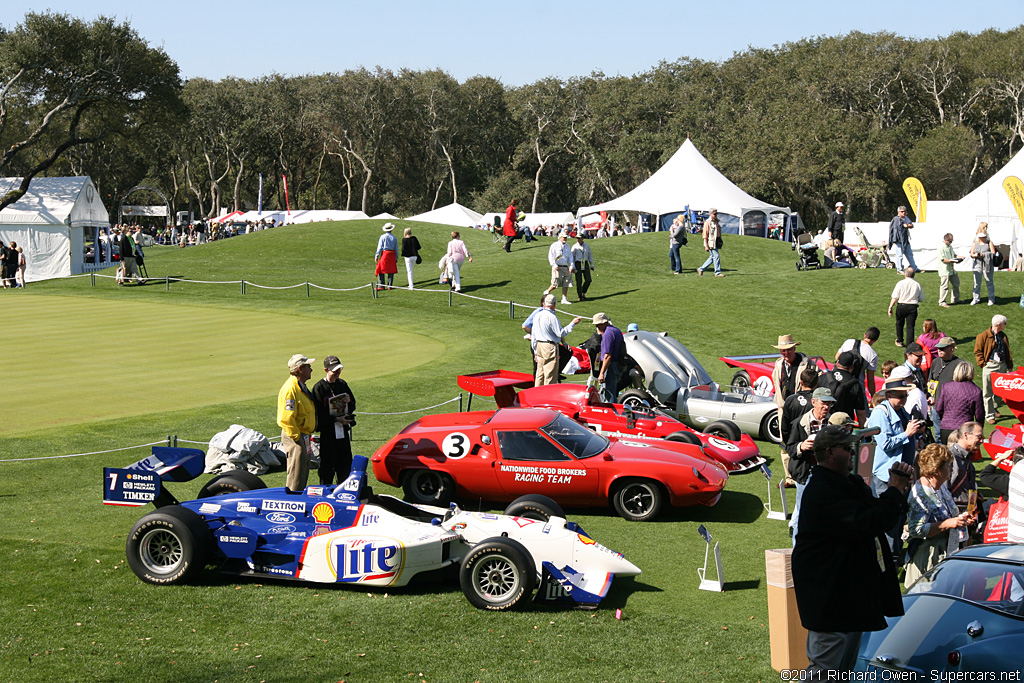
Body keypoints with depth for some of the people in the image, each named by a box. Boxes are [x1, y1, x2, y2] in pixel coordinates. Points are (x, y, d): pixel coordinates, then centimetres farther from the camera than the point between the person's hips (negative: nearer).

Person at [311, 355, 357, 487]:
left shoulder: (342, 384, 10)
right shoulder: (319, 387, -9)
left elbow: (352, 407, 17)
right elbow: (319, 413, -13)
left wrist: (349, 401, -6)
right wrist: (336, 419, -20)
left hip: (343, 432, 6)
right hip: (327, 433, -6)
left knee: (345, 466, 11)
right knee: (327, 466, -2)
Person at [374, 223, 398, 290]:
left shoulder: (383, 237, -4)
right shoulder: (394, 238, 7)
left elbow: (380, 247, -7)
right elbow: (396, 249, 9)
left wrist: (376, 256, -4)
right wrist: (396, 258, 17)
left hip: (384, 254, -3)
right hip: (392, 255, 3)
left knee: (381, 270, 1)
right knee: (391, 271, 8)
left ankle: (381, 286, -4)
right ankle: (389, 286, 7)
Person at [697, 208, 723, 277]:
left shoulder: (716, 222, 15)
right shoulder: (707, 222, -11)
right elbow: (705, 235, -13)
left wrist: (720, 243, 20)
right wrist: (706, 246, -17)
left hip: (716, 243, 9)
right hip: (711, 243, -9)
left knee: (712, 258, 11)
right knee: (716, 257, -8)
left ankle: (701, 269, 20)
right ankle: (717, 273, -2)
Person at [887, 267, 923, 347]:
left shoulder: (900, 283, -5)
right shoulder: (917, 284, 3)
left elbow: (894, 297, -8)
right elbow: (922, 299, 10)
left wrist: (890, 307, -4)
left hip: (901, 306, -1)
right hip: (912, 307, 1)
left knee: (899, 324, 19)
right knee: (910, 326, 2)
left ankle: (899, 341, 32)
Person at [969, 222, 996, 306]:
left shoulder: (989, 242, 5)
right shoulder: (975, 243, 13)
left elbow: (993, 253, -3)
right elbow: (971, 254, 10)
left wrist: (984, 255, -15)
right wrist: (975, 255, -13)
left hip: (987, 265, -3)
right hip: (977, 264, 3)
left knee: (989, 282, 1)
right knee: (977, 282, 6)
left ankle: (991, 299, 8)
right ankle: (976, 298, 14)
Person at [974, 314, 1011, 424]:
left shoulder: (1003, 336, 15)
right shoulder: (984, 336, -4)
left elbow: (1007, 352, 21)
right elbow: (977, 351, -2)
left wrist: (1009, 365, 15)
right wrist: (983, 364, -9)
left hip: (1002, 366, 6)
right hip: (990, 366, -6)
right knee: (988, 392, -3)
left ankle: (993, 407, 36)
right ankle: (989, 416, 2)